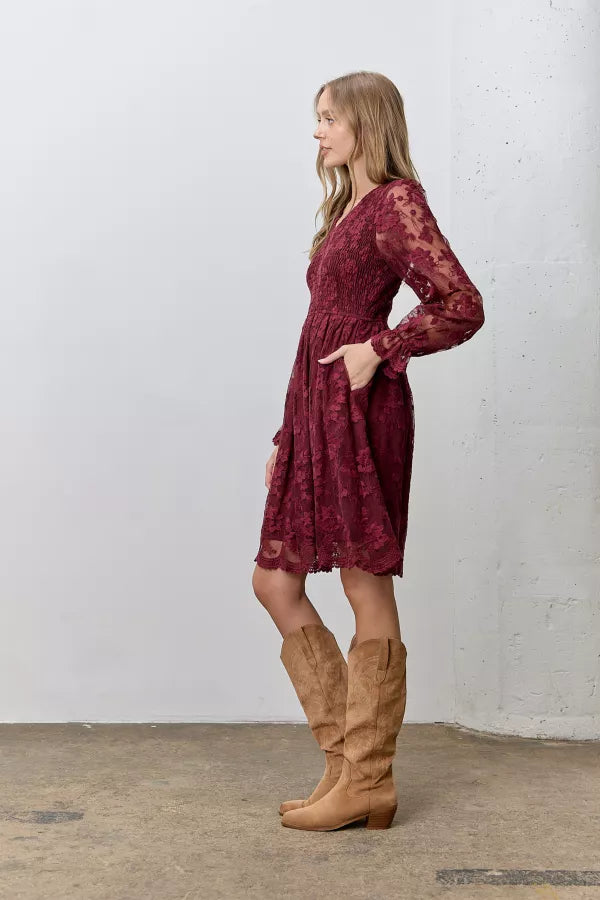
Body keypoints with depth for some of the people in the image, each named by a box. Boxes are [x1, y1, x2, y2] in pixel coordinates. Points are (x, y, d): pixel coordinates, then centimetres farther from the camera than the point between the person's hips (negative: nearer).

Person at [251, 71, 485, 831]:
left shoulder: (396, 202, -4)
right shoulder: (346, 211, 22)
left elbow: (463, 306, -15)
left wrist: (379, 350, -15)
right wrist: (286, 436, 18)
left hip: (360, 411, -10)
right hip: (315, 412, 10)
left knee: (367, 586, -3)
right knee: (275, 580, 9)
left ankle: (366, 782, 10)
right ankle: (348, 755, 18)